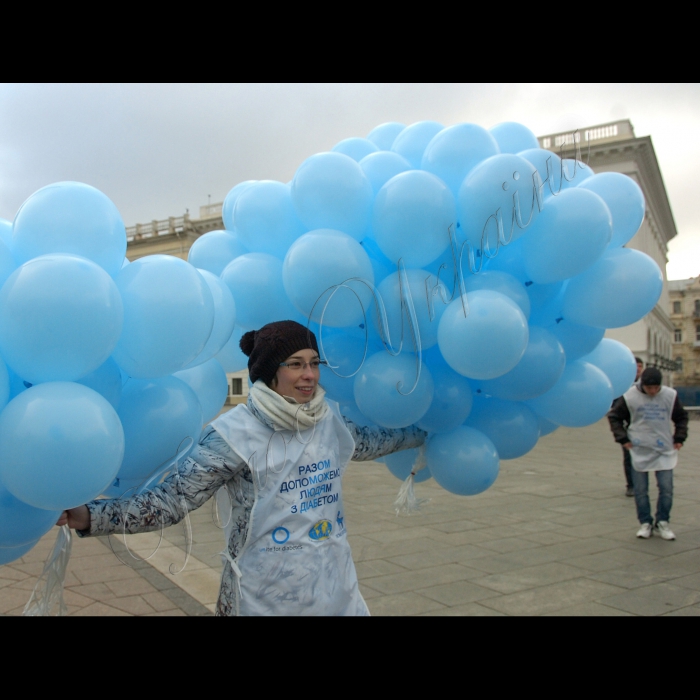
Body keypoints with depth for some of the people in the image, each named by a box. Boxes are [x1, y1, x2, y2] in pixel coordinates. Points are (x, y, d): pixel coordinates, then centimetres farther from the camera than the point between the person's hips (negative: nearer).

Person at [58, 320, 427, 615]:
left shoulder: (330, 419, 2)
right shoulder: (234, 433, -15)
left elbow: (368, 441, 22)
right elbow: (172, 499, -16)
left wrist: (423, 432, 31)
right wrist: (89, 516, -27)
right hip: (266, 600, -5)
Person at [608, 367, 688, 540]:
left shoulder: (671, 395, -1)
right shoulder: (629, 397, -8)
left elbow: (681, 417, 15)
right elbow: (614, 416, 4)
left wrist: (679, 438, 6)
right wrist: (622, 439, -3)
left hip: (665, 450, 1)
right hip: (639, 451, -1)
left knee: (666, 488, -2)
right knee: (640, 490, 4)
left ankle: (663, 522, 17)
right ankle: (645, 523, 18)